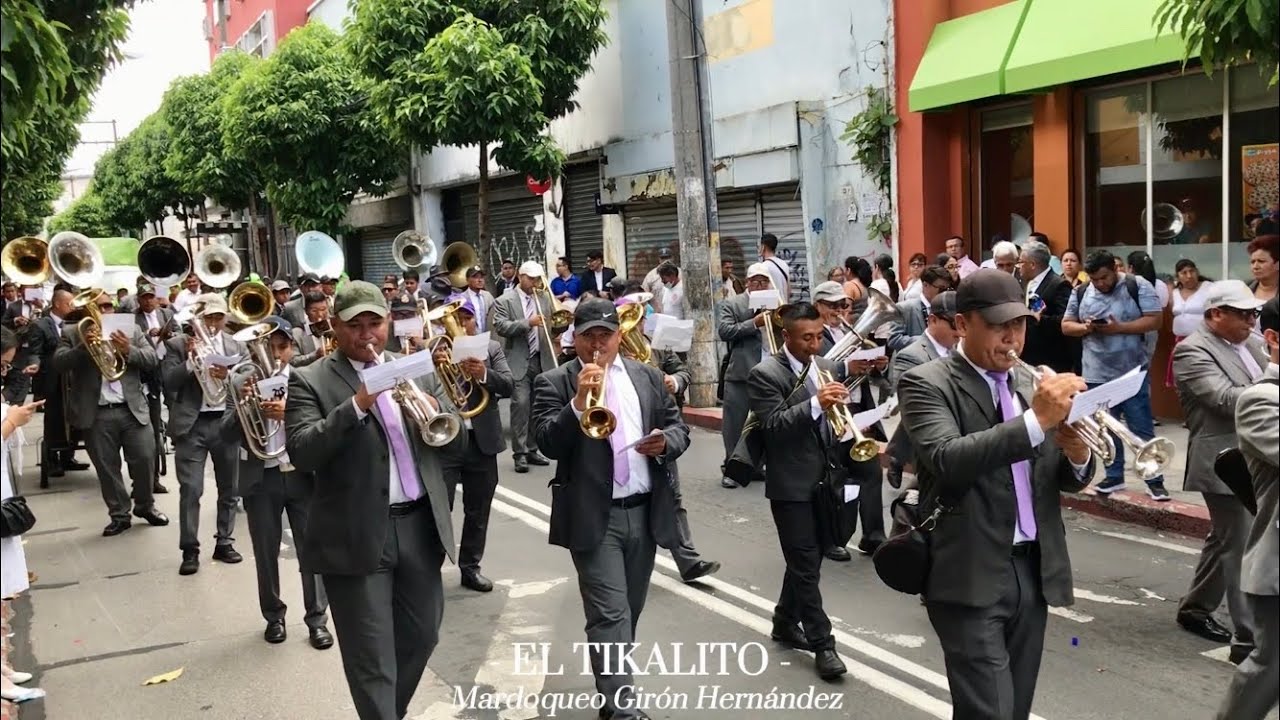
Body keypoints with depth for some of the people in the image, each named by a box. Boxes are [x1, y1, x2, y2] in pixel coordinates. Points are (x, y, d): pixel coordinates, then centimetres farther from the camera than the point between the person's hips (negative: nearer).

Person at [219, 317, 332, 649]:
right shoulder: (240, 383, 2)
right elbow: (226, 436, -4)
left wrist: (288, 413, -26)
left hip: (302, 476, -1)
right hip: (260, 480, 1)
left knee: (312, 551, 3)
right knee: (266, 553, 11)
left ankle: (317, 619, 15)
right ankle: (274, 616, 27)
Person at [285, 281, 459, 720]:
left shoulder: (418, 371, 10)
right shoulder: (310, 381, -3)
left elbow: (456, 441, 7)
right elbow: (301, 453, -17)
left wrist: (435, 413, -15)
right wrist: (358, 404, -26)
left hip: (419, 526, 5)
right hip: (356, 537, -5)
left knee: (421, 637, 18)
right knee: (372, 661, 0)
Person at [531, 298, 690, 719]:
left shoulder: (648, 377, 10)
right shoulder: (554, 383, -3)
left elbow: (678, 426, 11)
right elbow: (549, 444, -14)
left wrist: (667, 441, -11)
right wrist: (579, 402, -27)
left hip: (645, 512, 5)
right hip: (593, 516, -5)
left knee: (630, 610, 17)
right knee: (609, 614, -8)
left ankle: (611, 684, 35)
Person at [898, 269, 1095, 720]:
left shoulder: (1032, 385, 13)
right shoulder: (927, 384, -6)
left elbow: (1067, 480, 15)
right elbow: (947, 460, -24)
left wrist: (1078, 457, -8)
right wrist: (1036, 420, -26)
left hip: (1033, 573, 7)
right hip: (971, 578, -6)